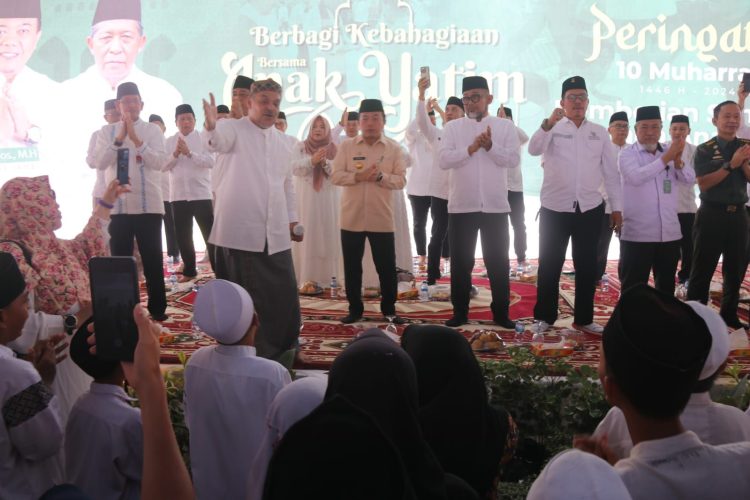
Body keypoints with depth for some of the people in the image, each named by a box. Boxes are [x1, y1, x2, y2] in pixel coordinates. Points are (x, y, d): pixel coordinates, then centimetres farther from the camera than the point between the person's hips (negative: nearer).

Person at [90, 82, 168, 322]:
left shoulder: (153, 130, 2)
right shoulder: (107, 131, 6)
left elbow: (159, 162, -11)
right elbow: (99, 162, -6)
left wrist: (136, 139, -19)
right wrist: (119, 138, -15)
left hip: (148, 205, -1)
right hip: (117, 206, 2)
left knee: (152, 259, 4)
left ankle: (157, 308, 13)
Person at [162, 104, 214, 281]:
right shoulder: (169, 142, 9)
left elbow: (210, 161, -11)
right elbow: (163, 167, 2)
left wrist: (189, 153, -20)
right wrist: (175, 154, -14)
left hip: (201, 194, -3)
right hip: (178, 196, 3)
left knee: (210, 234, -1)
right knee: (183, 236, 10)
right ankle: (189, 271, 23)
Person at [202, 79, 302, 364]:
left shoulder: (282, 143, 16)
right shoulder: (234, 130, -3)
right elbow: (217, 142, -27)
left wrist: (292, 219, 16)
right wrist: (211, 127, -50)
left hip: (275, 235, 5)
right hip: (239, 233, -5)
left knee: (283, 297, 7)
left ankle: (279, 355, 23)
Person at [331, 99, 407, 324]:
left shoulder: (394, 148, 2)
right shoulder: (346, 146, 3)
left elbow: (401, 180, -3)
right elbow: (336, 176, -4)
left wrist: (380, 176, -20)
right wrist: (358, 176, -19)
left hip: (381, 218, -1)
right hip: (352, 218, 1)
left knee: (387, 267, 5)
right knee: (352, 267, 8)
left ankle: (389, 309, 19)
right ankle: (355, 309, 21)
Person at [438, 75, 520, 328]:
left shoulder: (505, 126, 4)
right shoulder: (452, 127, 4)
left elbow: (513, 160, -5)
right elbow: (444, 160, -8)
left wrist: (490, 146, -17)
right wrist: (471, 148, -18)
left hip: (495, 206, 0)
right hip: (461, 206, 1)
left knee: (498, 261, 7)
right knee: (461, 262, 7)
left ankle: (501, 312, 18)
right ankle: (460, 312, 18)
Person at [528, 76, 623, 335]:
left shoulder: (599, 132, 9)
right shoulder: (553, 128, 2)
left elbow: (611, 172, 9)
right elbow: (533, 149, -19)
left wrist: (617, 207, 4)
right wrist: (548, 124, -35)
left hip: (590, 209, 3)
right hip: (554, 209, -2)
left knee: (587, 266, 9)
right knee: (550, 265, 5)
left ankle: (584, 318, 21)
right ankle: (544, 316, 17)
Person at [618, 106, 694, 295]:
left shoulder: (670, 153, 11)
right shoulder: (627, 154, -3)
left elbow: (690, 179, -1)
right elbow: (636, 177, -23)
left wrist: (678, 161, -19)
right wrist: (666, 158, -26)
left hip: (670, 234, 5)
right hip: (637, 235, -5)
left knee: (666, 286, 16)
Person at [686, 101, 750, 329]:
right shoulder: (704, 150, -5)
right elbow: (703, 183, -15)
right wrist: (731, 164, -20)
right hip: (712, 215, -4)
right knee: (702, 269, 1)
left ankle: (729, 316, 26)